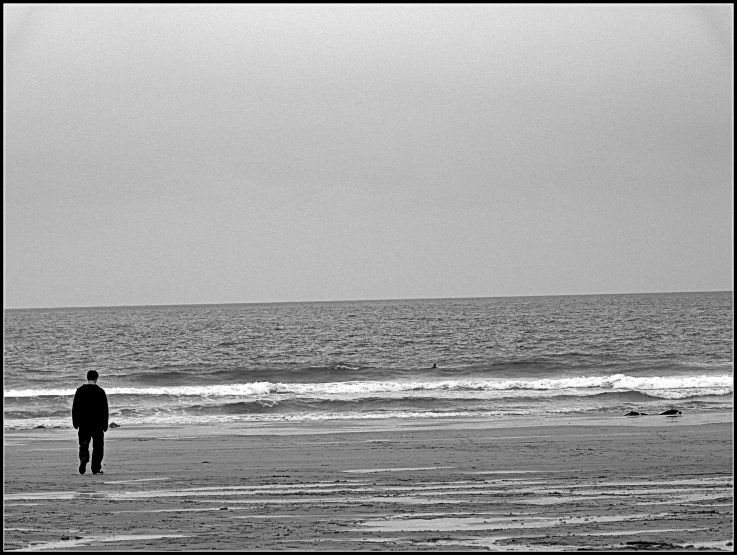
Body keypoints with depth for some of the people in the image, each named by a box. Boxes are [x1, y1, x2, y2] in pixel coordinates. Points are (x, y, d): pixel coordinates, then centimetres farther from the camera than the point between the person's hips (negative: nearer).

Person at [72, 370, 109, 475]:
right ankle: (96, 468, 5)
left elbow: (75, 408, 5)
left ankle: (83, 458, -22)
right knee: (98, 446, 7)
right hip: (97, 423, -2)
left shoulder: (80, 390, 3)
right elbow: (105, 410, -2)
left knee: (83, 445, 7)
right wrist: (105, 425, 4)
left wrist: (75, 422, 11)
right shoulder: (100, 391, -4)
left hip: (83, 423, 2)